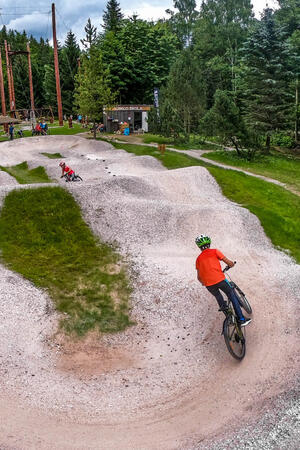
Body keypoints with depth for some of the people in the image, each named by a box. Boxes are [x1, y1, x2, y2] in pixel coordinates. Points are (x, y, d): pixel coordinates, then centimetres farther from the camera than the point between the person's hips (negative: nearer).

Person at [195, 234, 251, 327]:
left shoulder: (198, 259, 16)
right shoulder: (214, 251, 7)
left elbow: (199, 277, 20)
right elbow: (229, 262, 3)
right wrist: (232, 264, 25)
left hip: (209, 285, 3)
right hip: (220, 280, -3)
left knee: (218, 296, 35)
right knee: (232, 296, 13)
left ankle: (223, 305, 15)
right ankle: (241, 319, 10)